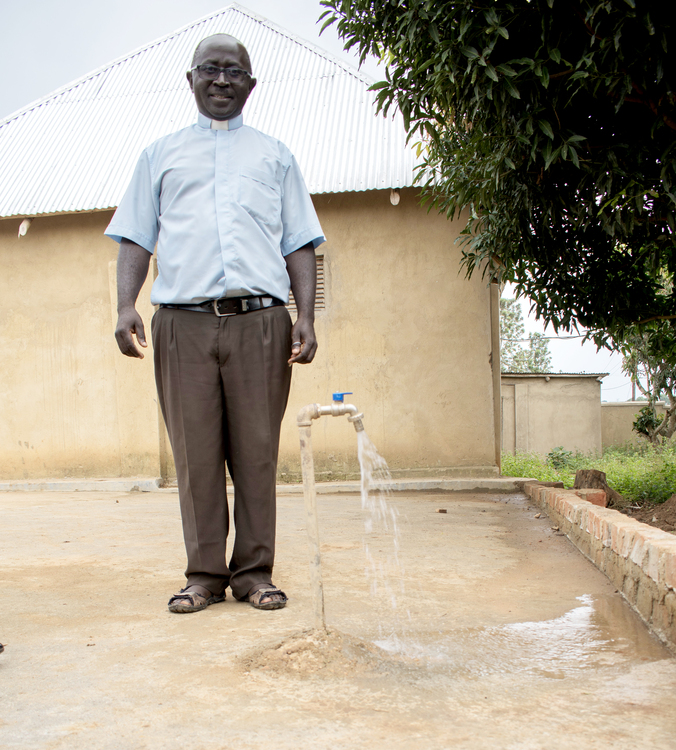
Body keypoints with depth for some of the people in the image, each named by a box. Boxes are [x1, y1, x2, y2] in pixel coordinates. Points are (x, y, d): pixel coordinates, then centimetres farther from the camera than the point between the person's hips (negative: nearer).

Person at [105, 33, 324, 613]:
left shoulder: (275, 155, 22)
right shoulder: (161, 155, 22)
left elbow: (299, 244, 16)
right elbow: (137, 237, 15)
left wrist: (306, 317, 2)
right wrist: (126, 305, -2)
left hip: (260, 321, 0)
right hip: (184, 321, 0)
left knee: (257, 451, -2)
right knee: (196, 452, -1)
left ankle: (254, 571, 8)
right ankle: (205, 574, 9)